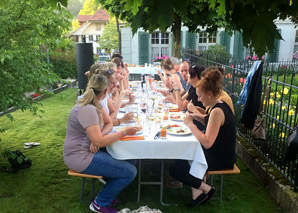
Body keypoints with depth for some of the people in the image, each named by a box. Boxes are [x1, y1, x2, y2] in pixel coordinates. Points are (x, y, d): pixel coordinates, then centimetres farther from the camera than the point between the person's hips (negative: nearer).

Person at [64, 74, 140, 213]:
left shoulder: (96, 104, 4)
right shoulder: (88, 110, -25)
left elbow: (109, 123, 6)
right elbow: (99, 141, -27)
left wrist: (98, 137, -13)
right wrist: (124, 132, -20)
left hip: (86, 150, 10)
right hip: (80, 158, -10)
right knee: (130, 172, -12)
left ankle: (109, 193, 23)